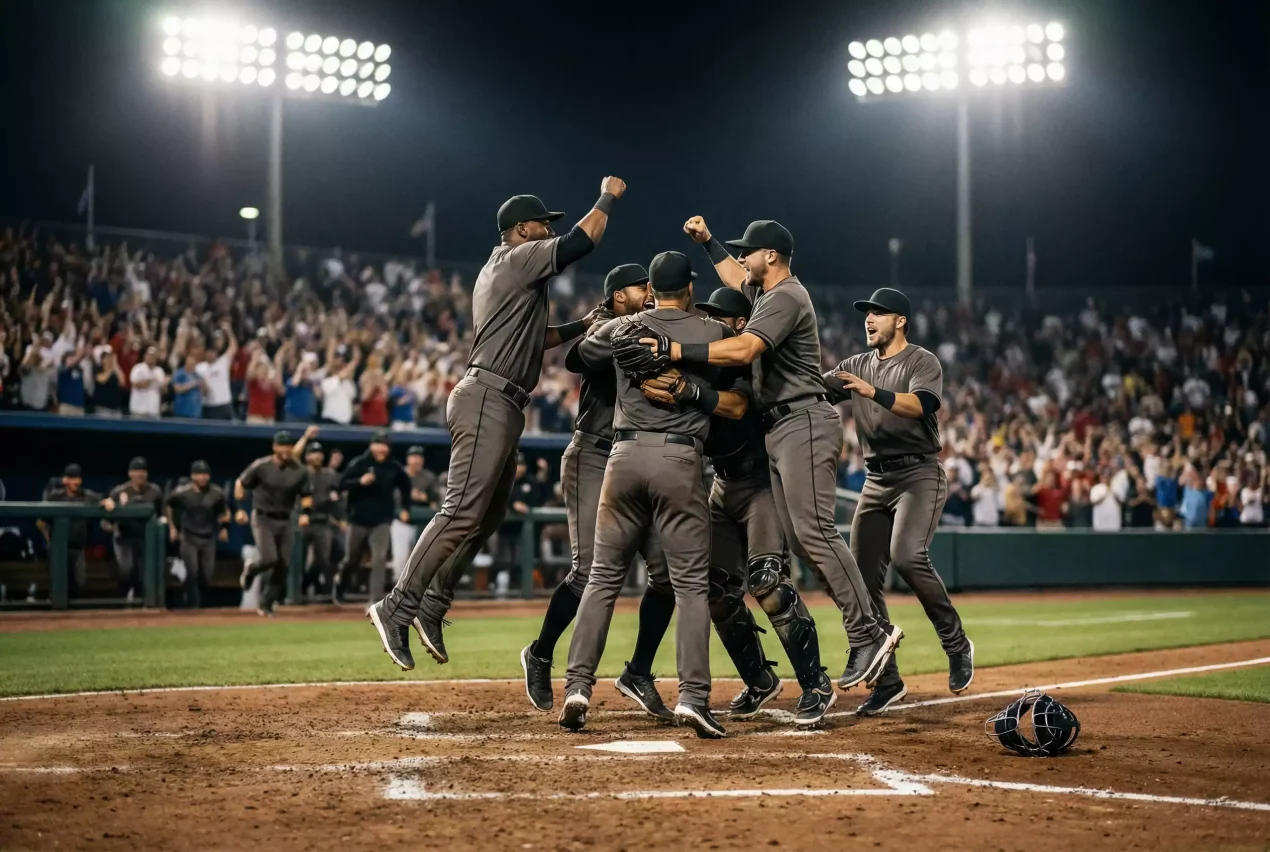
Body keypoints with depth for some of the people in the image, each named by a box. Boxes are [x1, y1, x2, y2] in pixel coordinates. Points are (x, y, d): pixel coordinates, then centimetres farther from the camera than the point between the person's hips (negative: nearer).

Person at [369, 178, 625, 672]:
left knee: (488, 517, 11)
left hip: (501, 407, 11)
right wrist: (608, 197, 6)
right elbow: (583, 241, -11)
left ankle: (433, 608, 12)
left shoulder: (498, 272, 26)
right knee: (463, 512, -16)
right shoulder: (520, 258, -4)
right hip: (488, 400, -11)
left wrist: (583, 326, 24)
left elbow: (531, 338, 32)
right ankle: (397, 607, -19)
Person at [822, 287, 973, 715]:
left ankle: (956, 644, -8)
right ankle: (886, 681, 9)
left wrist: (874, 392, -35)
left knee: (907, 556, -28)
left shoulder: (922, 362, -3)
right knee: (863, 577, 0)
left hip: (919, 474, -7)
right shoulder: (858, 366, 16)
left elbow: (921, 405, -22)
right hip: (876, 480, 7)